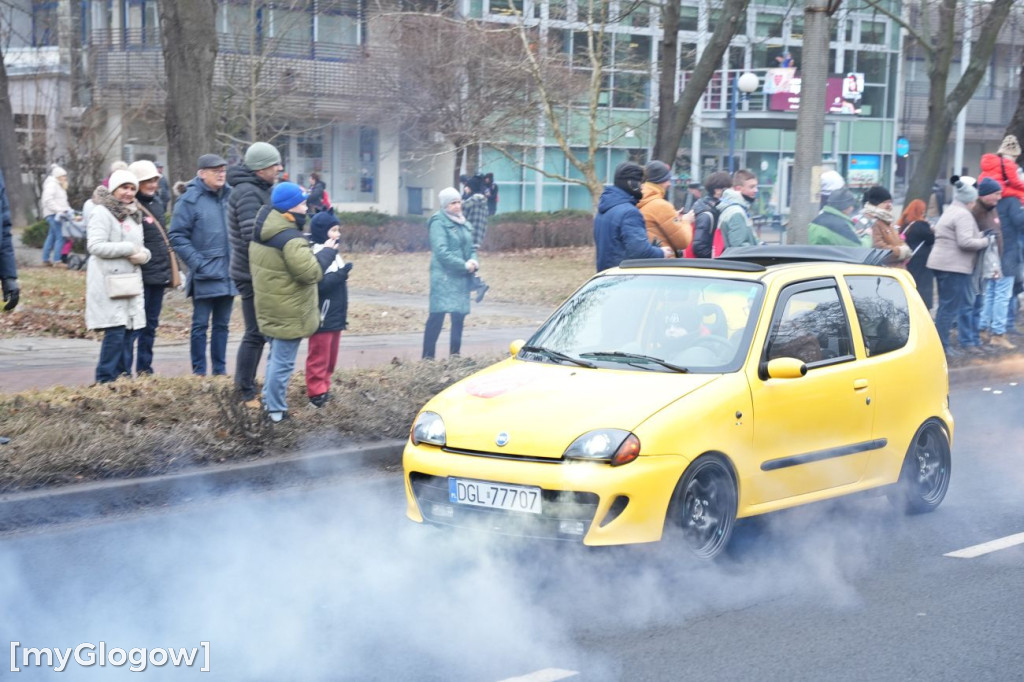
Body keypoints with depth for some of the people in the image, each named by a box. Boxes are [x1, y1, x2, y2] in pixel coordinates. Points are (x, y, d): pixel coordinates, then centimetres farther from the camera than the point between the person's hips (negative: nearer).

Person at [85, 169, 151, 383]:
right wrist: (129, 249, -12)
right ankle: (105, 380, -10)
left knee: (128, 331, 5)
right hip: (109, 283, -8)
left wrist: (143, 255, -1)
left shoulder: (134, 215, 21)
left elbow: (140, 248, 24)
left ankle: (124, 377, 10)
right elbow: (96, 245, -15)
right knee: (115, 331, -14)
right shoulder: (102, 213, -5)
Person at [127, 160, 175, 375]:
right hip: (141, 276, -9)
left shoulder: (157, 202, 14)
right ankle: (124, 372, -4)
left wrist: (174, 269, 20)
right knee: (134, 325, -7)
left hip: (160, 274, 9)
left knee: (151, 325, 15)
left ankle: (144, 369, 23)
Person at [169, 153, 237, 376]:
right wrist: (197, 263, -15)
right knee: (200, 325, 2)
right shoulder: (190, 199, -8)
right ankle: (199, 372, 8)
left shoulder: (231, 196, 7)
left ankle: (220, 369, 20)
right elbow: (178, 236, -9)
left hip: (229, 275, 5)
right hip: (205, 276, -5)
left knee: (222, 324, 13)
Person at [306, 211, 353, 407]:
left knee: (330, 359, 15)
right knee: (319, 359, -2)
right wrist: (341, 275, -27)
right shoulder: (316, 254, -17)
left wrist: (343, 314, 21)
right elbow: (318, 284, -27)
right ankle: (316, 394, 3)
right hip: (322, 318, -9)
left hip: (335, 316, 9)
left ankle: (324, 390, 24)